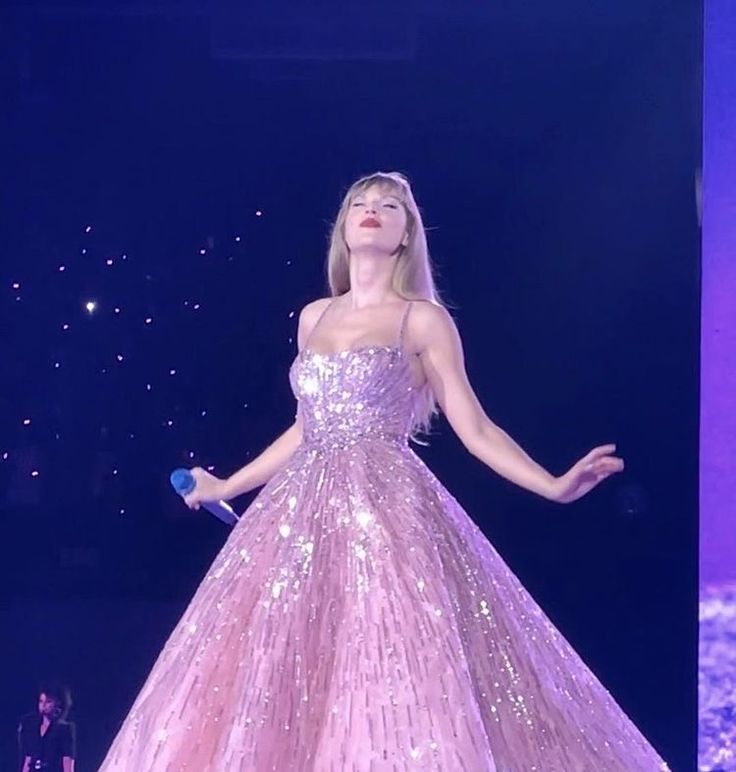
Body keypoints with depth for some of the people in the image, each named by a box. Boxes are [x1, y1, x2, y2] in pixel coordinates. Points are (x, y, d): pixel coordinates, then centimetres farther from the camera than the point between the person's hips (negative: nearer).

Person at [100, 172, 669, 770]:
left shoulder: (423, 320, 0)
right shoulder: (313, 317, 14)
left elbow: (476, 430, -2)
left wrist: (556, 487, -15)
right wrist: (225, 486, 29)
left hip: (386, 511, -5)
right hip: (305, 510, 5)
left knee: (395, 684, -11)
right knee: (280, 677, 4)